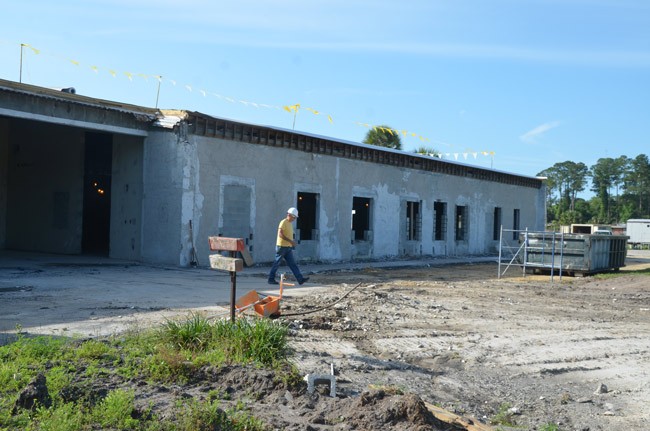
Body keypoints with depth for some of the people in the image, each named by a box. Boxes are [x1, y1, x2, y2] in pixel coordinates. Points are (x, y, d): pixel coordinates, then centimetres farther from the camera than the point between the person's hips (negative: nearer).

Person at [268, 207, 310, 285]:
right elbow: (280, 234, -23)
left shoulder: (290, 223, 16)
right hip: (282, 246, -8)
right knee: (276, 264, 1)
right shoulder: (283, 222, -12)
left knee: (293, 264, 1)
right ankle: (271, 279, 10)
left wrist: (292, 243, 17)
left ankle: (300, 279, -5)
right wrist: (290, 241, -26)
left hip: (288, 247, 8)